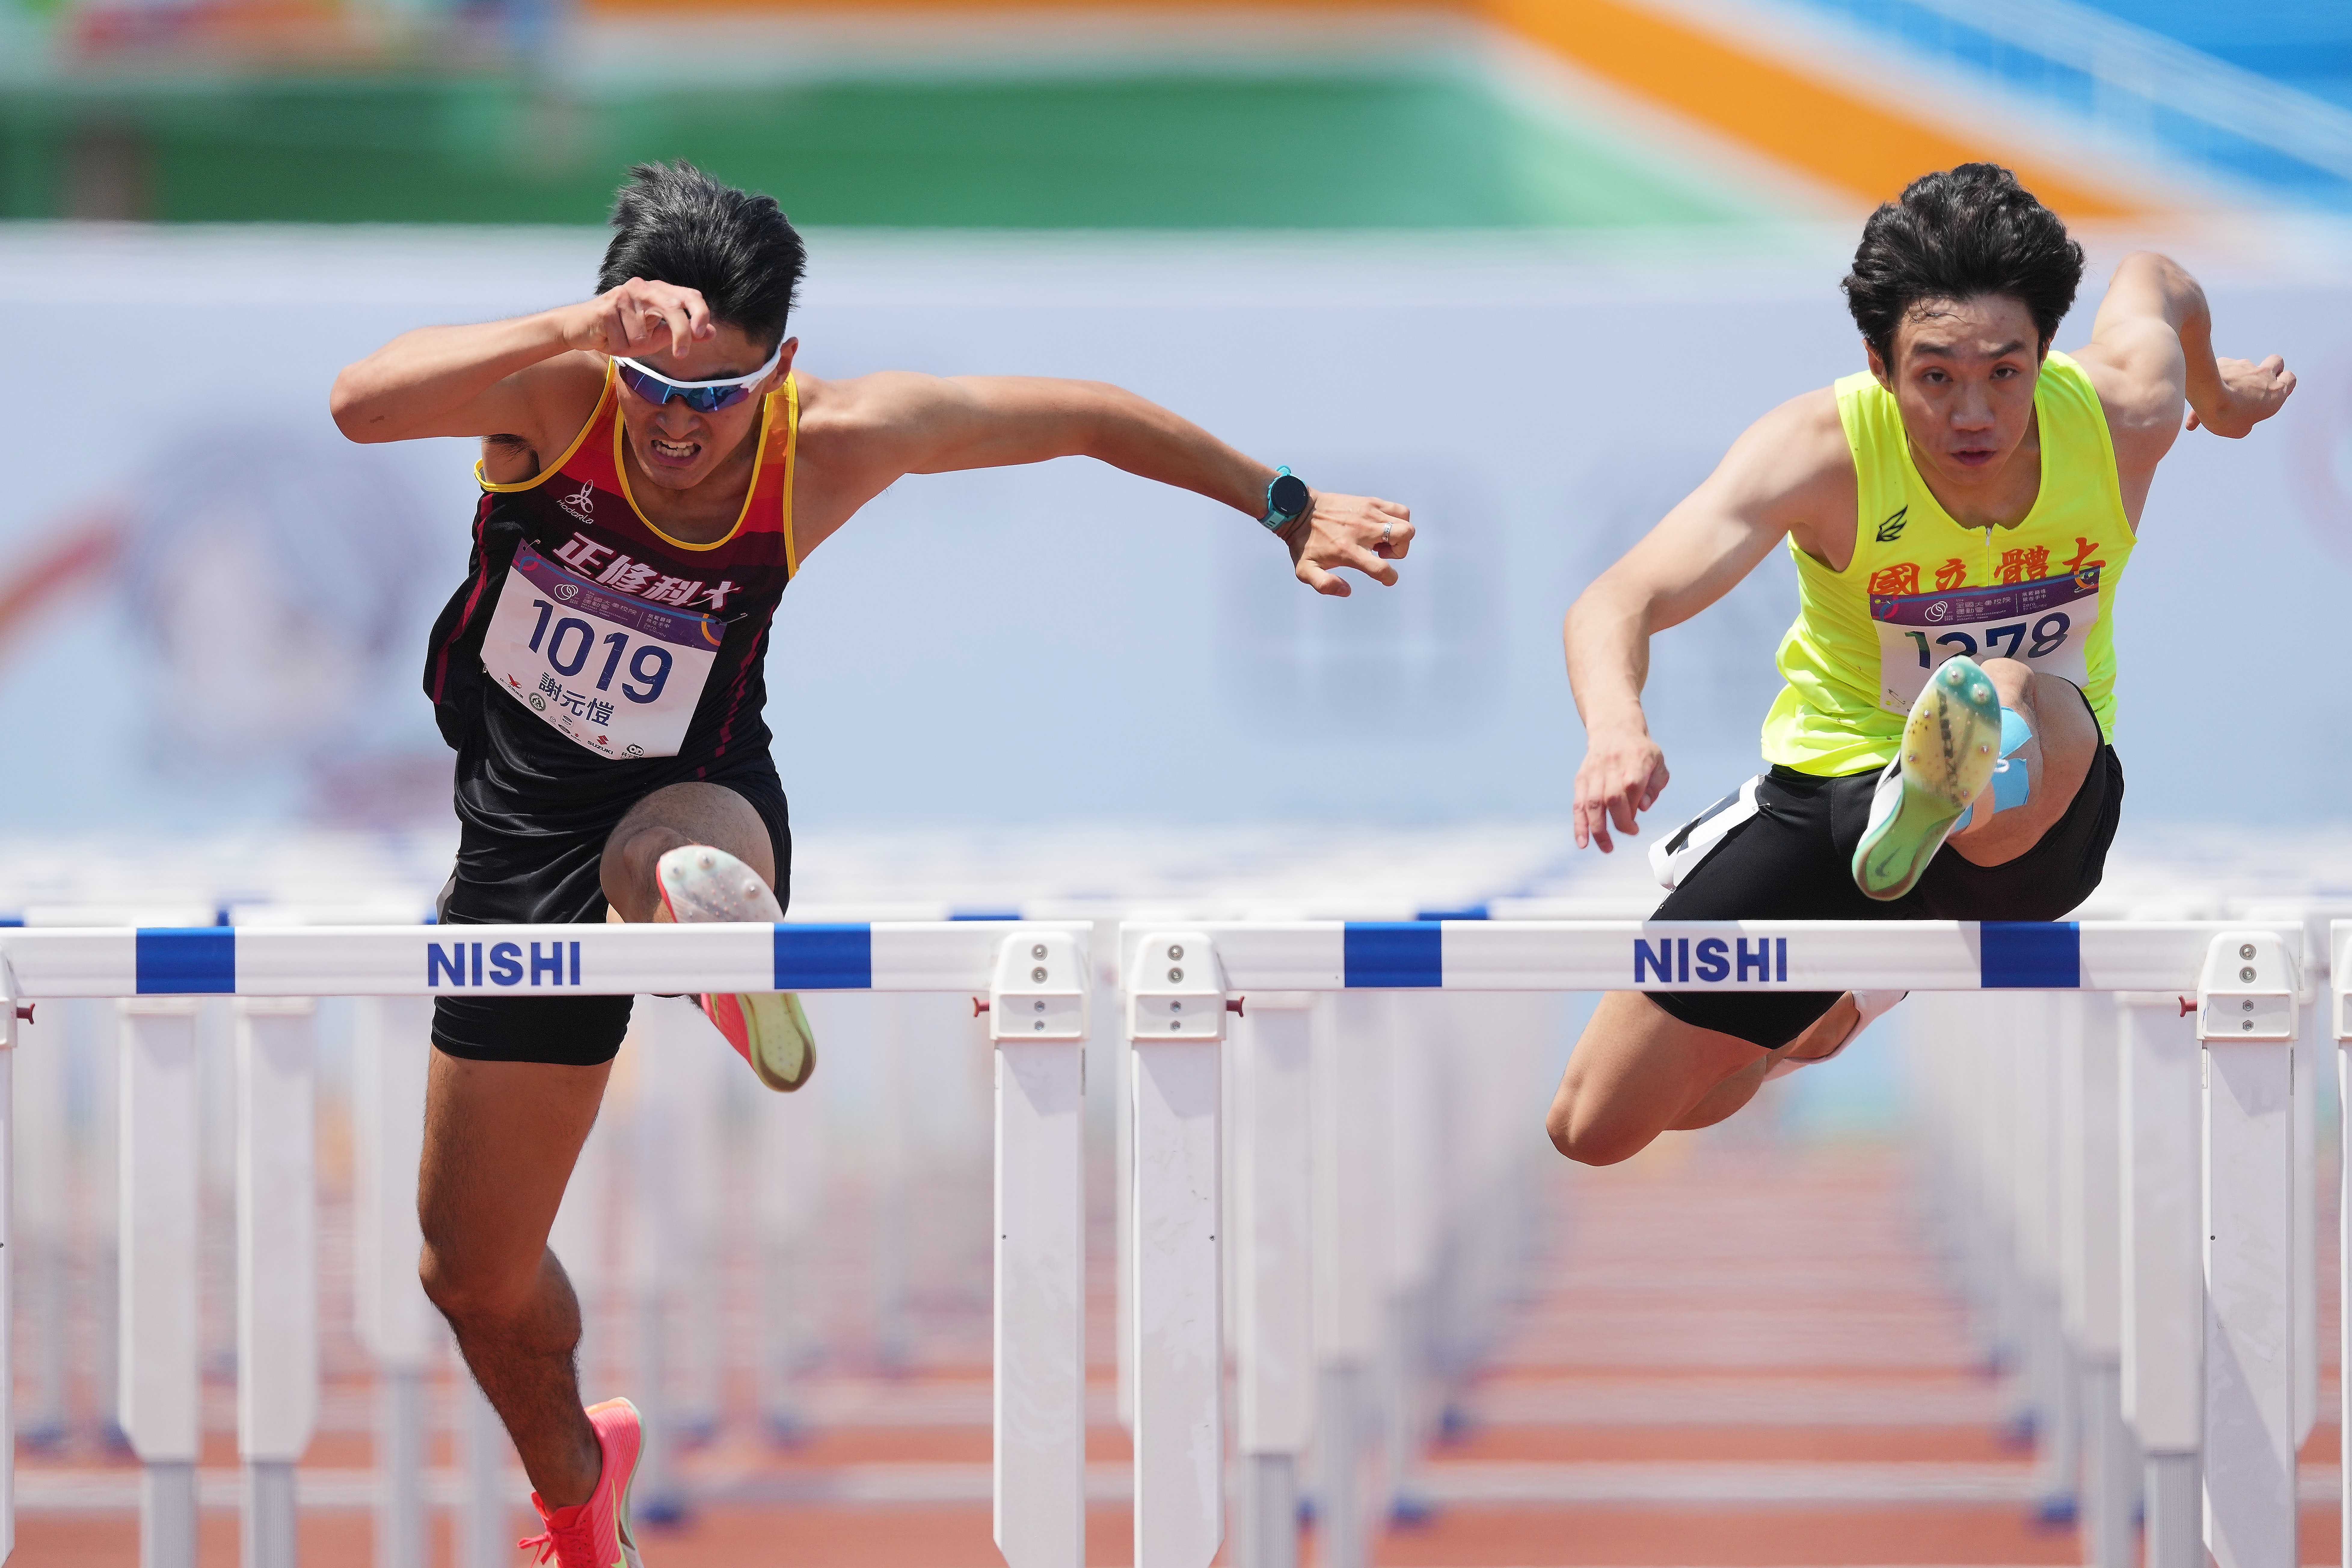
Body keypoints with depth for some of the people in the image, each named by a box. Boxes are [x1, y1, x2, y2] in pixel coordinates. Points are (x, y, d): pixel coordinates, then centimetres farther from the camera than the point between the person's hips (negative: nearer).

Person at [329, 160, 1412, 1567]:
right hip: (523, 816, 1)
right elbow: (362, 405, -44)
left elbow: (1080, 415, -5)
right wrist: (582, 332, -55)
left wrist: (1288, 504, -2)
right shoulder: (555, 392, -23)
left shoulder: (827, 444, -20)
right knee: (476, 1274, 13)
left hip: (693, 798, -1)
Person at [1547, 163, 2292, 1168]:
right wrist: (1617, 728, -58)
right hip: (1838, 777, 1)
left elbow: (2155, 281, 7)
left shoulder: (2123, 415, -19)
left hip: (2038, 808, -1)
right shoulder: (1823, 451, -25)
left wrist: (2216, 389, 32)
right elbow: (1615, 607, -34)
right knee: (1595, 1131, 7)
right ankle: (1829, 1009, 33)